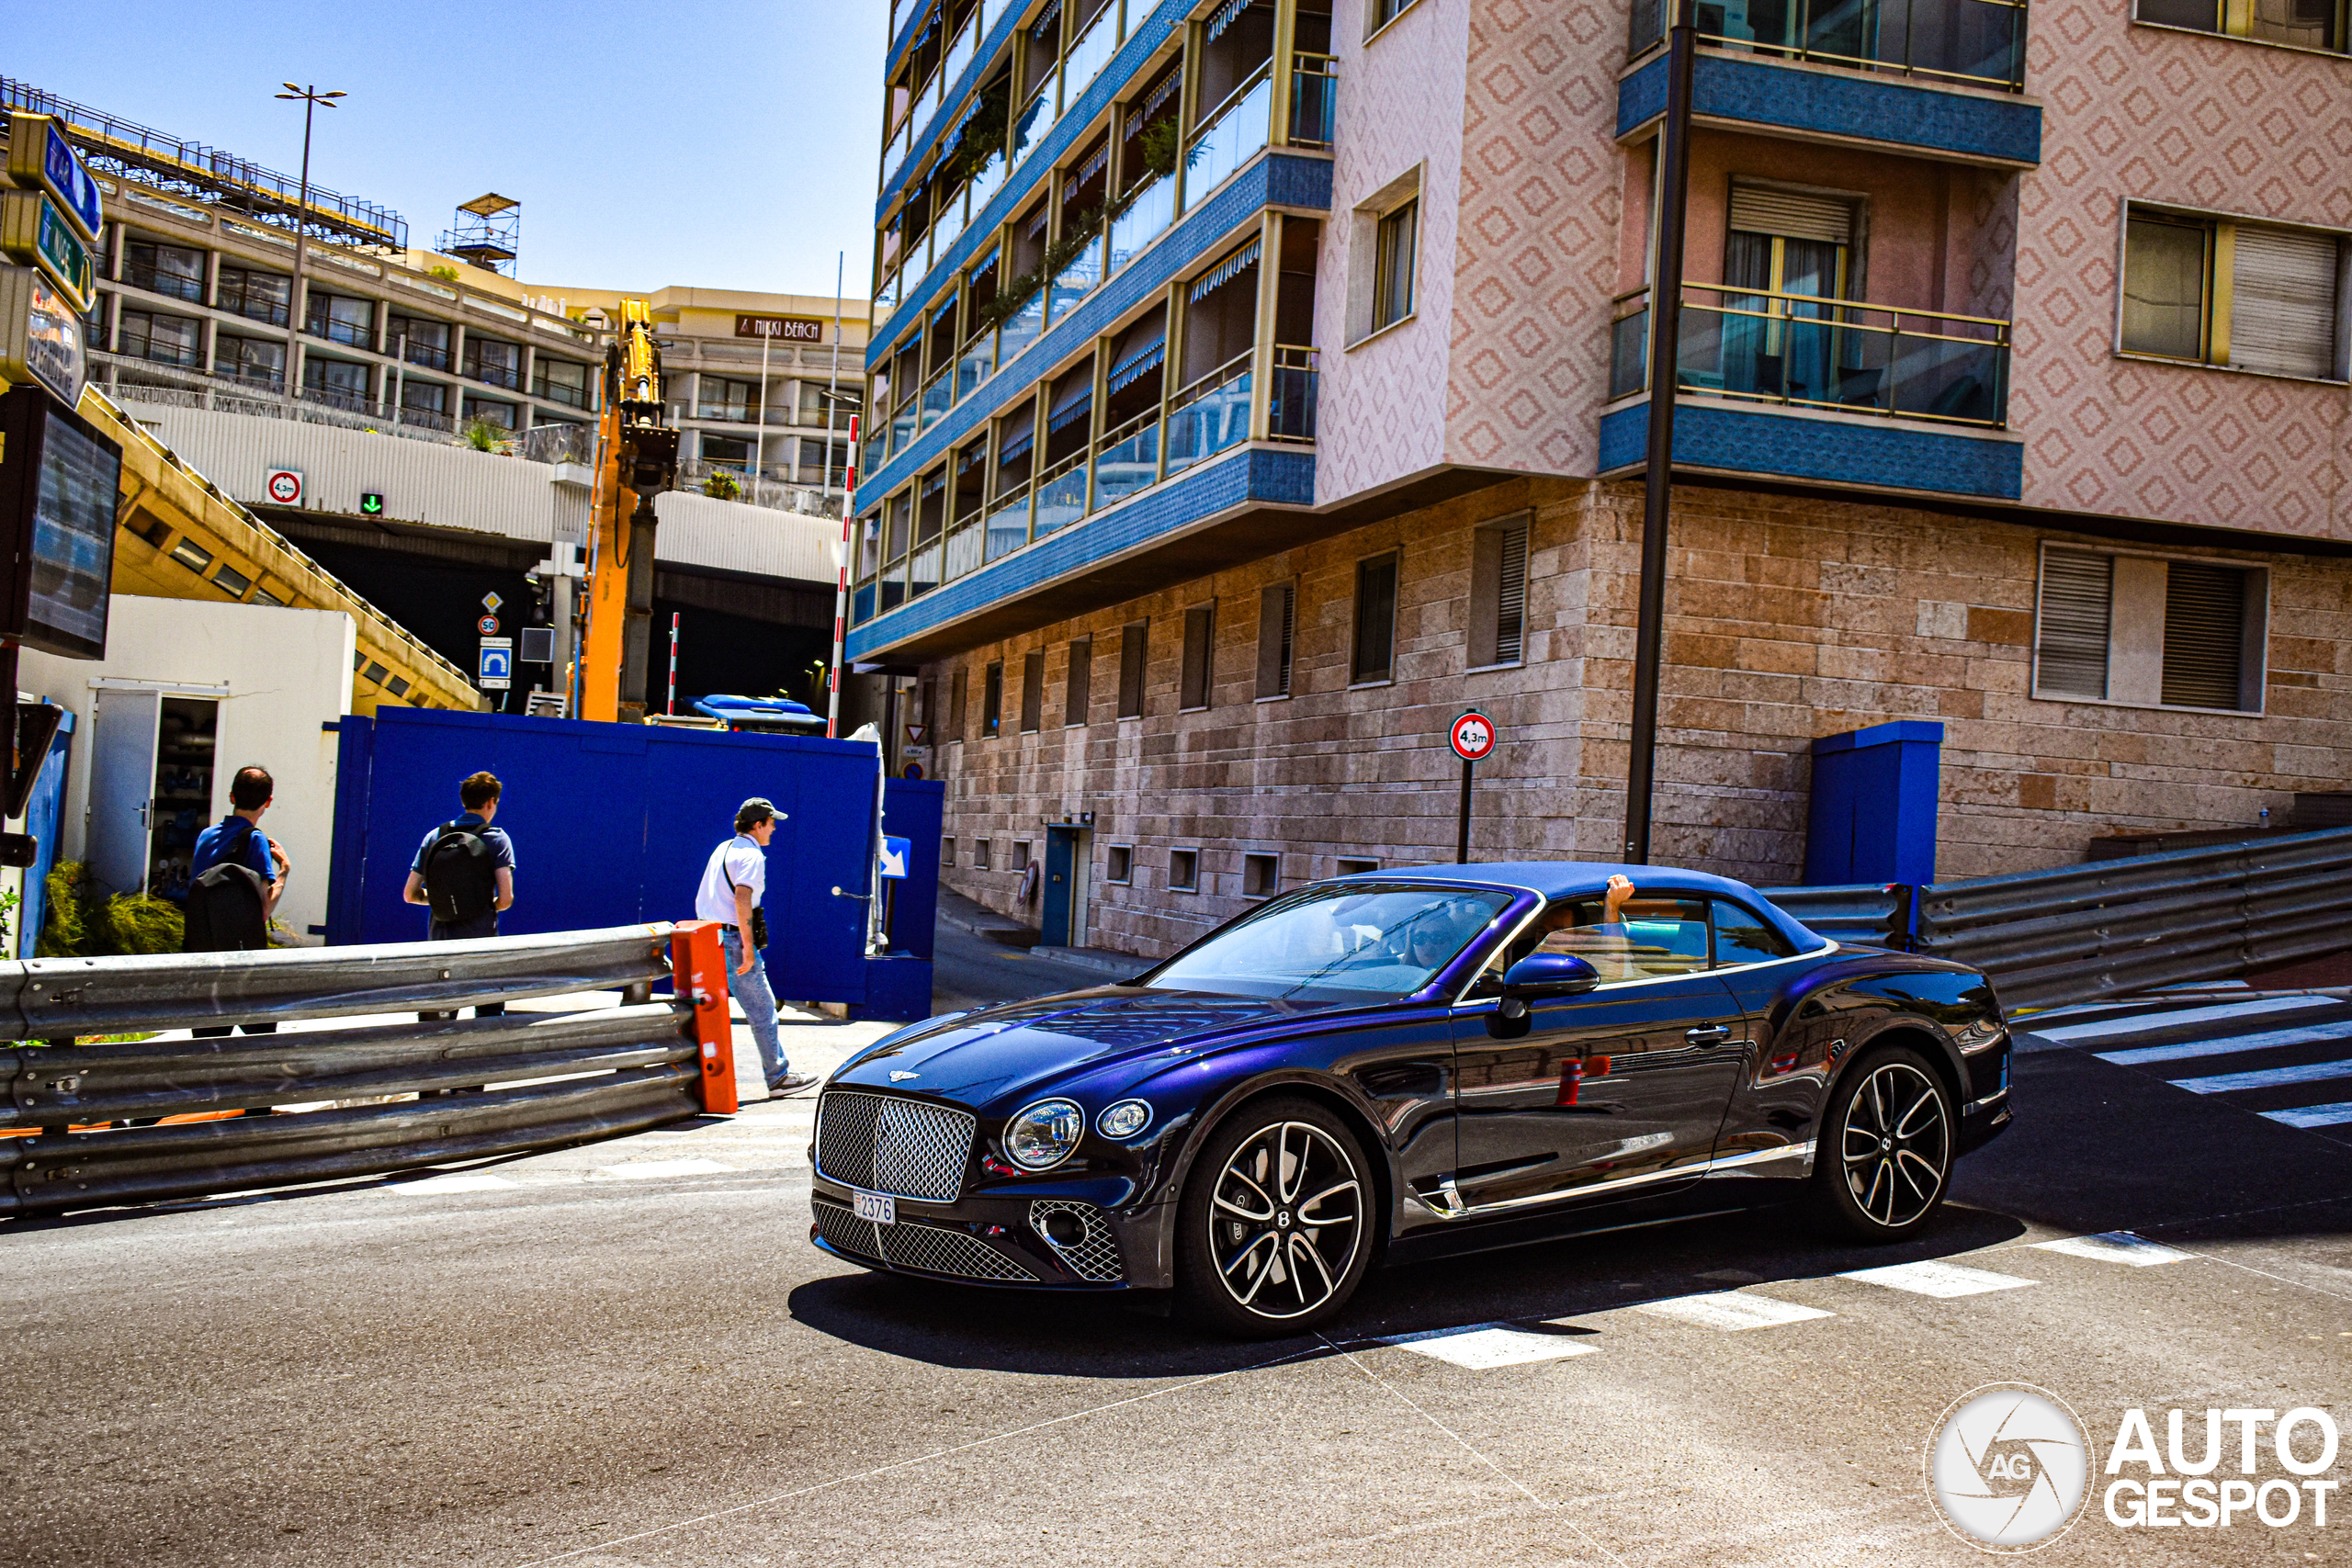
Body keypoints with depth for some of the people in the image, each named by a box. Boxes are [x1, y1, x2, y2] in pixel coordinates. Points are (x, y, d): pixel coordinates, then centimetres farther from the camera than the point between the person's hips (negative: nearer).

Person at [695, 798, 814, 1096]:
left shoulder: (722, 849, 17)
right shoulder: (751, 856, -10)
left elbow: (703, 899, 22)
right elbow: (742, 899, -24)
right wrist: (748, 947, -23)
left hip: (707, 937, 9)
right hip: (733, 941, -9)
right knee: (762, 1009, 0)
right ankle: (778, 1077, 5)